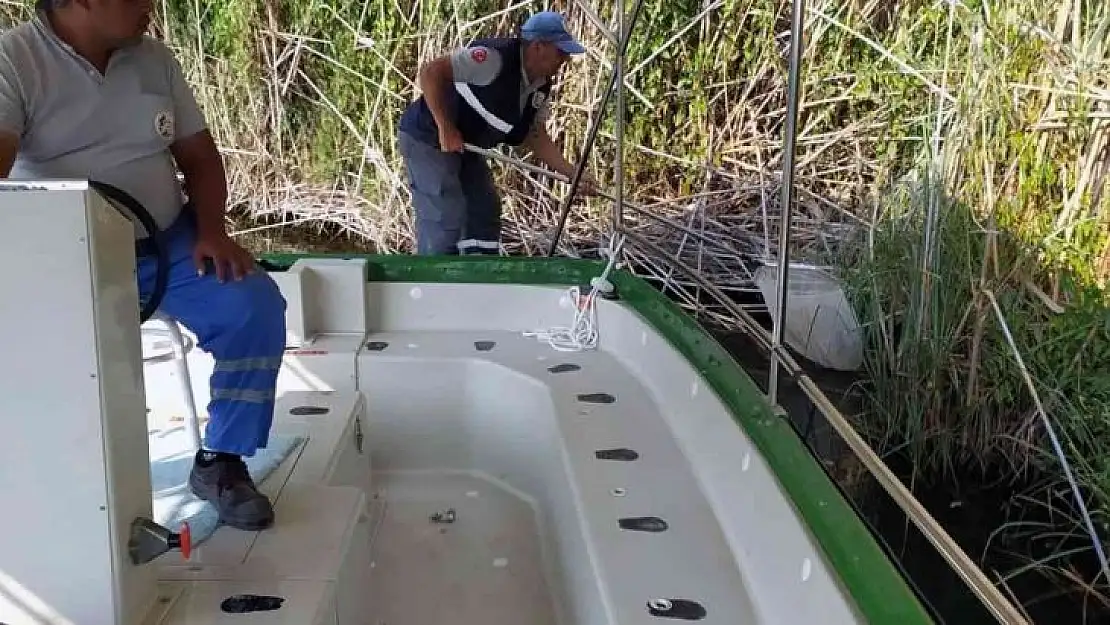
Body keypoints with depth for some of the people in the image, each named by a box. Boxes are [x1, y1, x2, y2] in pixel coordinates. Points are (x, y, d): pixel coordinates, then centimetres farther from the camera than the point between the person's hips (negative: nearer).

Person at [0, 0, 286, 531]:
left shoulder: (155, 59, 8)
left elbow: (199, 155, 12)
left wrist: (211, 229, -6)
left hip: (164, 244, 4)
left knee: (255, 306, -18)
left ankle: (220, 461, -3)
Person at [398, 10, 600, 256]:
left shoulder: (541, 87, 1)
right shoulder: (494, 57, -27)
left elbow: (535, 136, 9)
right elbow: (430, 73, -29)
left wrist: (573, 174, 0)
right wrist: (446, 129, -29)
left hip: (466, 146, 9)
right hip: (428, 137, -9)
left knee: (485, 212, 9)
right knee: (445, 217, -13)